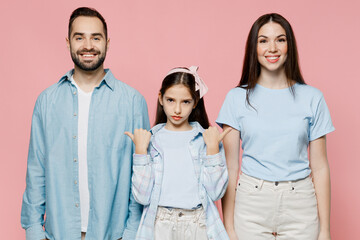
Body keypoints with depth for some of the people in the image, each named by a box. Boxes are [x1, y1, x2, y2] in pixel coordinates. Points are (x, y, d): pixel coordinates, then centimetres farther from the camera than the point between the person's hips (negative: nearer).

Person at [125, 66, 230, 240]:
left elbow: (216, 192, -7)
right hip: (160, 225, 0)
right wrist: (140, 149, -11)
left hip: (198, 225, 0)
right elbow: (142, 196, -8)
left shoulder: (206, 139, 0)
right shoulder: (151, 140, 0)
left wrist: (213, 147, -11)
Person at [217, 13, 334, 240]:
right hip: (251, 203, 0)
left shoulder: (312, 98, 1)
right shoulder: (238, 97, 0)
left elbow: (319, 166, 2)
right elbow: (230, 166, -1)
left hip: (299, 204, 1)